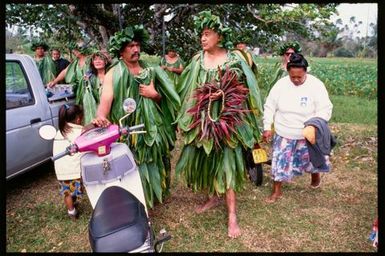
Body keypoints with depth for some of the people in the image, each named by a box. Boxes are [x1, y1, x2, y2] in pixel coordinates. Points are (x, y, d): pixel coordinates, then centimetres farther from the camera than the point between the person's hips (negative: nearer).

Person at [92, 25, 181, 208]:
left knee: (154, 165, 15)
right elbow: (105, 100, -20)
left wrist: (154, 94, -7)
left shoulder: (149, 70, 10)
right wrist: (101, 117, -41)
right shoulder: (113, 74, -5)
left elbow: (163, 98, 15)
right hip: (129, 132, -5)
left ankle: (154, 195, 36)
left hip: (153, 128, 5)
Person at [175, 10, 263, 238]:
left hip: (226, 119, -4)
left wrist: (223, 93, -17)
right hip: (202, 119, 4)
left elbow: (244, 89, -2)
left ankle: (232, 215, 7)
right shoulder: (198, 60, 5)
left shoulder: (234, 59, -6)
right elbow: (189, 90, 9)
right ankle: (214, 196, 35)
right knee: (202, 159, 10)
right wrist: (187, 119, 6)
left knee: (226, 162, -2)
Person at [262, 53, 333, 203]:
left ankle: (315, 174, 52)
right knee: (280, 161, 4)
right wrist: (267, 127, -6)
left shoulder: (316, 85, -15)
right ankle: (276, 191, 21)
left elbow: (325, 109, -13)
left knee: (311, 159, 18)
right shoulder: (280, 84, -9)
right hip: (283, 134, 1)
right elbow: (269, 107, -1)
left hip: (307, 135, -1)